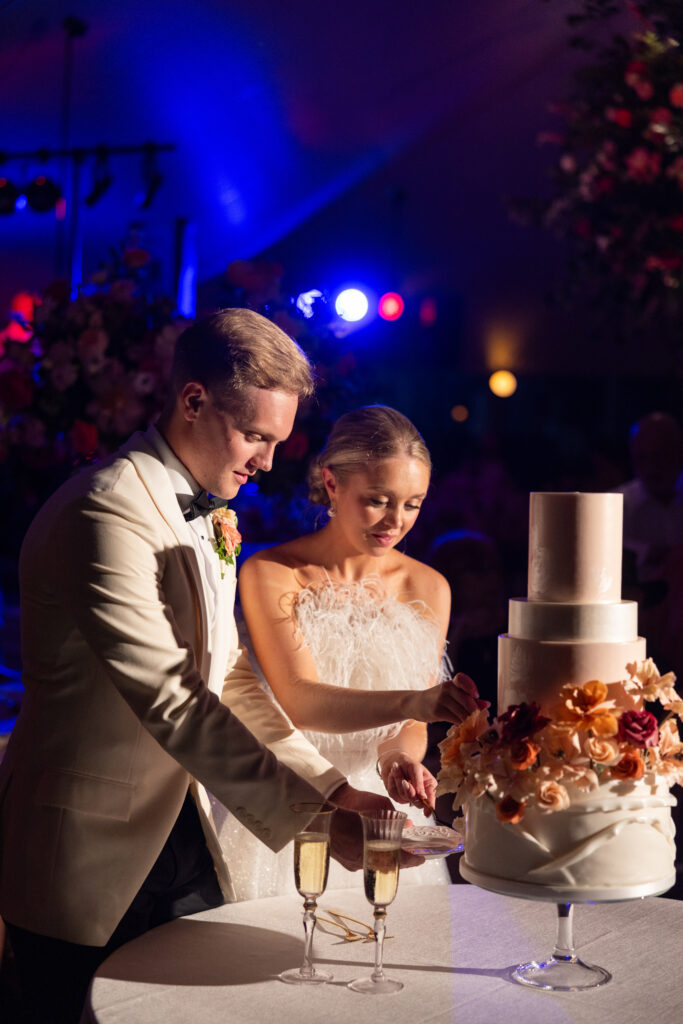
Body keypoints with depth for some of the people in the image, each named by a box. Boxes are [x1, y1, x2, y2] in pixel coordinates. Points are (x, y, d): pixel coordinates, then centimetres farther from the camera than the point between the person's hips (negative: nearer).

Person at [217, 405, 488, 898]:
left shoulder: (428, 588, 2)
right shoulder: (269, 573, -10)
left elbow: (412, 725, 2)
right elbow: (299, 700, -22)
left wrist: (399, 757, -21)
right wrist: (411, 702, -37)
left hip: (380, 808, 3)